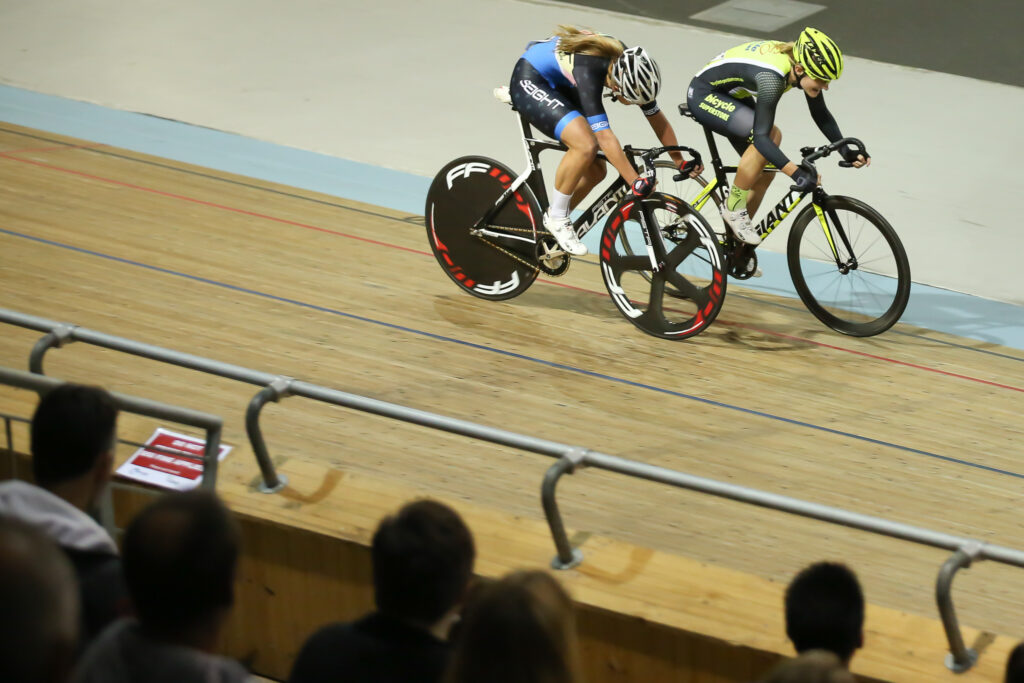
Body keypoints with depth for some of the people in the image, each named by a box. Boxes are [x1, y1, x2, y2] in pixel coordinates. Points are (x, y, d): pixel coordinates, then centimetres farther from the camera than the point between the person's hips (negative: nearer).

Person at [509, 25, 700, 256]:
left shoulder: (628, 66, -17)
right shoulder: (588, 70, -38)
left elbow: (656, 116, -3)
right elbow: (604, 136, -41)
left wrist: (680, 162, -2)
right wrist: (636, 183, -42)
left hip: (559, 87, 8)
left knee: (595, 171, 0)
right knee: (586, 145, -29)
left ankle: (555, 221, 18)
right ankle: (556, 219, -13)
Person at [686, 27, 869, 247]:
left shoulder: (802, 64, -15)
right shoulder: (772, 78, -39)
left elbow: (821, 115, -1)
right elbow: (761, 137, -42)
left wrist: (846, 151, -13)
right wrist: (797, 173, -50)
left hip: (733, 95, 9)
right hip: (704, 94, -9)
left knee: (765, 172, 3)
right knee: (771, 135, -30)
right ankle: (733, 206, -14)